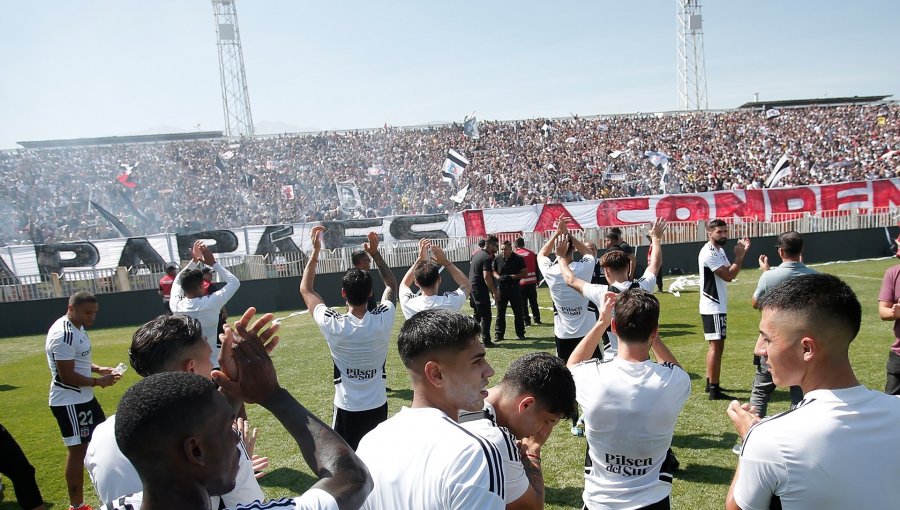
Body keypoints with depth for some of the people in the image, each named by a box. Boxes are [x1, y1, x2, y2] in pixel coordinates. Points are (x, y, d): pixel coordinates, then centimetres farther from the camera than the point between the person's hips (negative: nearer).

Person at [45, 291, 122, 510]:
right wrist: (98, 382, -16)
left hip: (84, 397, 11)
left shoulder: (77, 327, 8)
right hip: (70, 402, -11)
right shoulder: (63, 335, -25)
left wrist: (99, 369, 4)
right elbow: (67, 376, -25)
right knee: (78, 450, -1)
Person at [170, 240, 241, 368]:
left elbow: (177, 282, 19)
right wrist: (213, 263, 0)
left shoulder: (176, 305, -3)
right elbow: (235, 282, -3)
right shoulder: (210, 304, -15)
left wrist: (193, 261, 18)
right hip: (212, 366, -5)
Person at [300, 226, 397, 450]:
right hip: (378, 407, 3)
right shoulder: (383, 320, -14)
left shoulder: (333, 325, -19)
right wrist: (375, 253, 6)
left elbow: (306, 290, -3)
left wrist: (315, 251, -2)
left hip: (348, 410, -3)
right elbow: (392, 286, 8)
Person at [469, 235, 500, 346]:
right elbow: (486, 277, -24)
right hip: (480, 289, -10)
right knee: (486, 316, -3)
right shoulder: (487, 258, -17)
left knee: (477, 314, 18)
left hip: (471, 286, 10)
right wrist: (494, 292, -20)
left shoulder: (477, 253, 12)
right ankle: (486, 341, -2)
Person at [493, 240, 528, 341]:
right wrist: (498, 277, -11)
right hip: (501, 287, 2)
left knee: (518, 312, 6)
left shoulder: (518, 259, -8)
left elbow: (525, 273, -6)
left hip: (514, 287, -2)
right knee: (500, 312, 5)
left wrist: (511, 277, -18)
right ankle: (499, 334, 13)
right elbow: (494, 272, 12)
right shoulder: (497, 259, 0)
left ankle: (520, 333, 18)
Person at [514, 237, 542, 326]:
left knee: (523, 303, 4)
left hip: (521, 282, -4)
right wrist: (537, 279, 15)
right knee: (533, 301, 13)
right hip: (532, 281, 4)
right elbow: (536, 268, 7)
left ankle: (526, 321, 3)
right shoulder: (532, 253, 3)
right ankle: (537, 319, 16)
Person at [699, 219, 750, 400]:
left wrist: (742, 253, 2)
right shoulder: (708, 253, -19)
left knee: (715, 345, 17)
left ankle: (710, 383, 26)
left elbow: (731, 272, 11)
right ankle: (714, 390, -5)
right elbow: (728, 276, -22)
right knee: (717, 346, -8)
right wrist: (739, 255, -13)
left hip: (717, 305, 11)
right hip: (713, 307, -11)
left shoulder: (719, 250, 14)